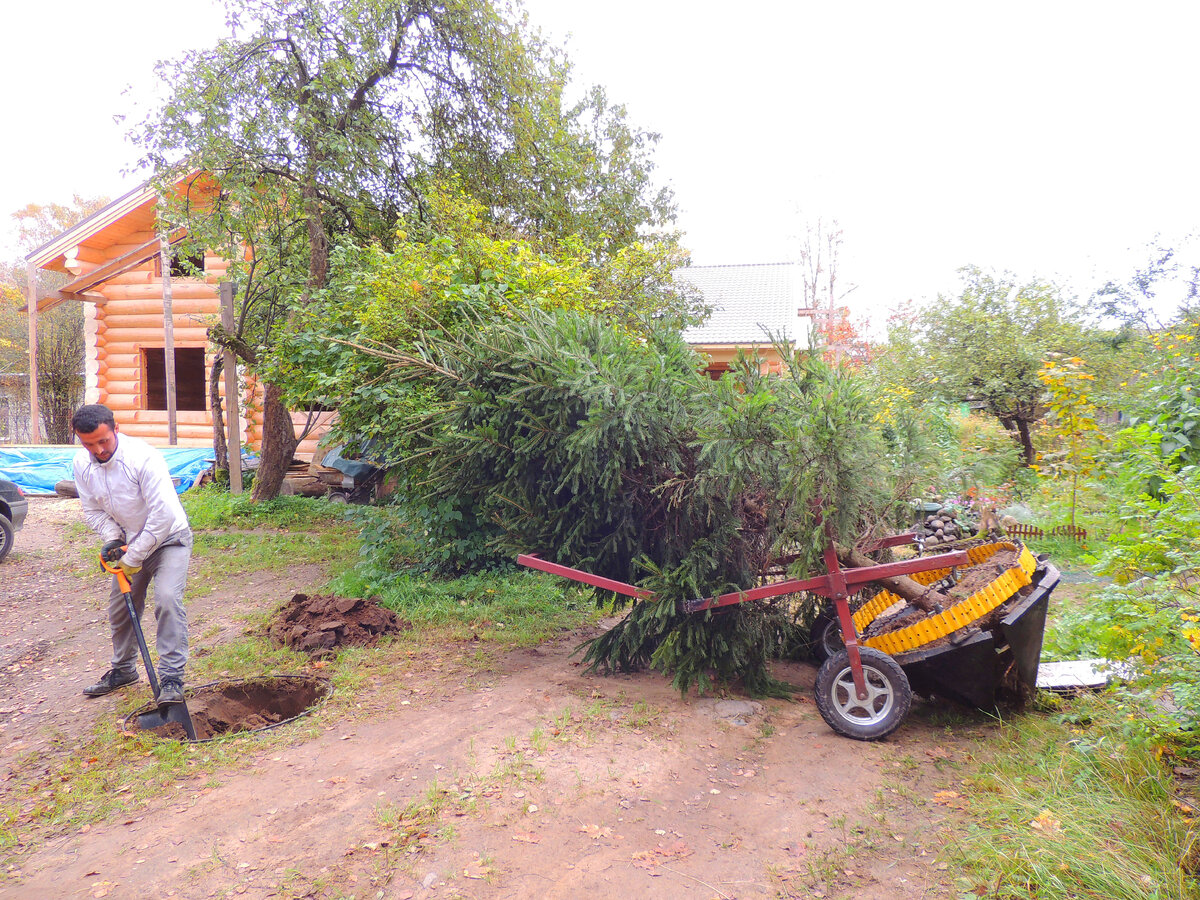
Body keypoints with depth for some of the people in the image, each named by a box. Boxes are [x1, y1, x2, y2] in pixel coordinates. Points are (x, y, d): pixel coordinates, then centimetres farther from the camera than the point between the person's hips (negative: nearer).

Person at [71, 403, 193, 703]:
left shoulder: (143, 457, -28)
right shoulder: (83, 464, -8)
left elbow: (163, 514, -30)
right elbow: (93, 510, 5)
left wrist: (134, 557, -24)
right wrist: (112, 538, -14)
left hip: (169, 538, -6)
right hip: (131, 543, 7)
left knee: (167, 599, -22)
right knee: (120, 607, 14)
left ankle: (171, 678, -17)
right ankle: (123, 669, 37)